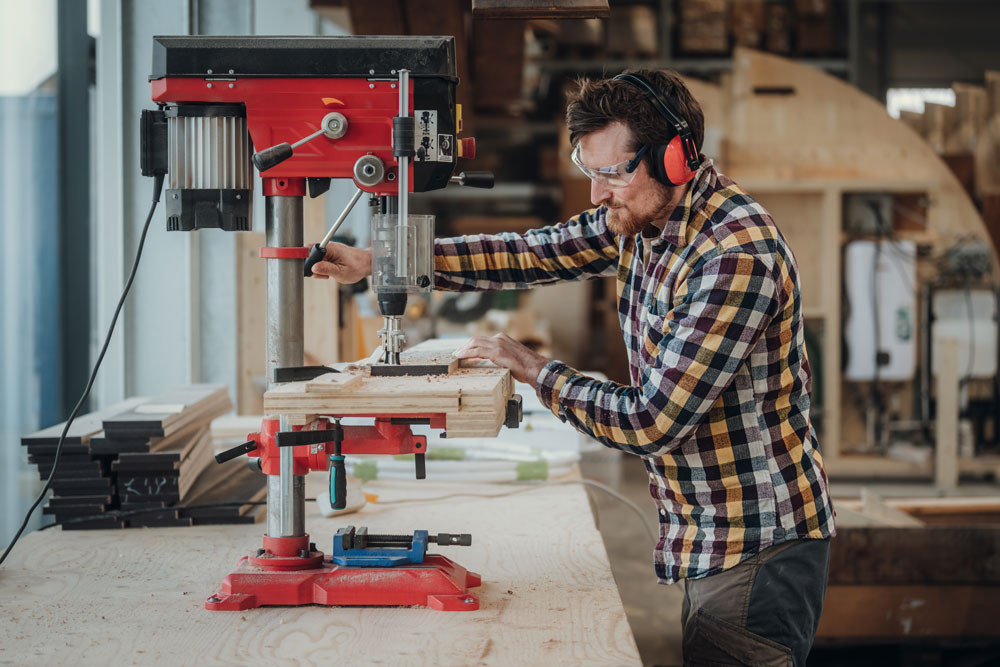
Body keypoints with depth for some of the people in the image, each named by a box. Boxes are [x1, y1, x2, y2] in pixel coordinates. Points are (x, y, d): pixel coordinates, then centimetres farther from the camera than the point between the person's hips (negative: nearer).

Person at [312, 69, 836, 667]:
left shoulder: (738, 258, -26)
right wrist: (375, 259, 0)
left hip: (757, 548, -9)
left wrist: (536, 370, -11)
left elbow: (651, 423, -25)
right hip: (710, 539, 9)